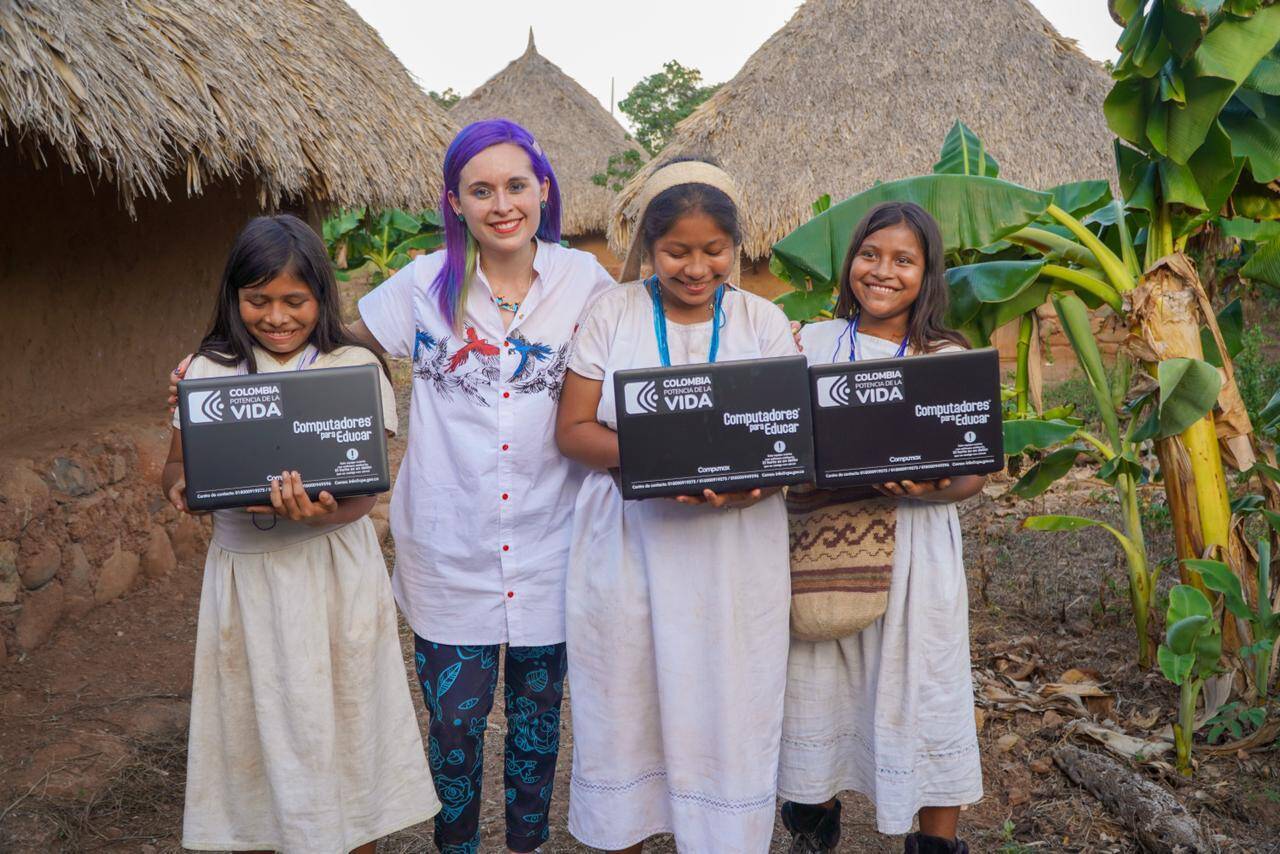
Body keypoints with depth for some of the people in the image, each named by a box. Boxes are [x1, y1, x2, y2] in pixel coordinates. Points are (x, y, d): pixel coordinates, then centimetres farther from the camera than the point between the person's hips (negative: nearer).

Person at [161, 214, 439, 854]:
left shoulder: (355, 367, -4)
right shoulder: (208, 371, 4)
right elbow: (177, 468, 6)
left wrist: (318, 513, -30)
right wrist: (184, 489, -18)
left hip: (334, 573, -2)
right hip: (244, 576, 2)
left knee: (341, 726, 6)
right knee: (259, 730, 11)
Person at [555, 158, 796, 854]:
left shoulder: (763, 321, 4)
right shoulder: (613, 312, 1)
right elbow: (572, 430, -3)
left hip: (733, 554, 0)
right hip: (625, 549, 0)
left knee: (725, 710, 4)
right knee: (624, 706, 10)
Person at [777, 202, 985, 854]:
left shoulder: (950, 359, 1)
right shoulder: (812, 342, 6)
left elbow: (974, 474, -1)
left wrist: (929, 489, -22)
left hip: (914, 548, -1)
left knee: (923, 696, 3)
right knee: (818, 692, 11)